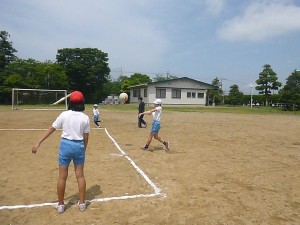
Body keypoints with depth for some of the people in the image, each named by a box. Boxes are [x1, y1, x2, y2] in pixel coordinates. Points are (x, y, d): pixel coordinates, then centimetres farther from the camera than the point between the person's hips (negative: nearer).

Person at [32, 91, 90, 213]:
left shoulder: (64, 115, -6)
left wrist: (38, 142, -1)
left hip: (66, 145, -1)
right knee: (80, 175, 13)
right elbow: (86, 137, 0)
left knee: (62, 176, 11)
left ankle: (60, 204, 22)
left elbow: (51, 129, -5)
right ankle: (82, 203, 23)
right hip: (79, 146, 1)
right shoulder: (85, 118, -5)